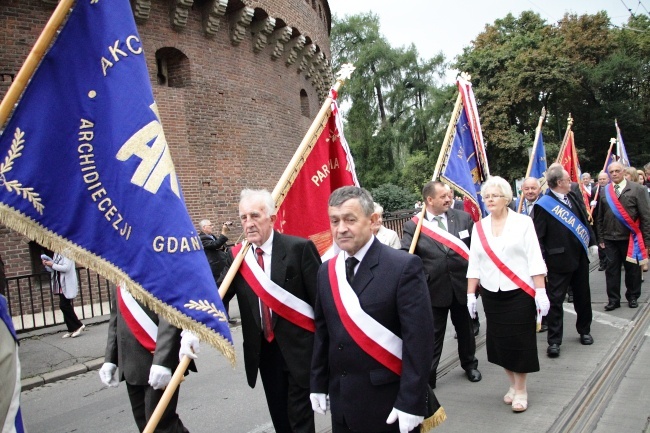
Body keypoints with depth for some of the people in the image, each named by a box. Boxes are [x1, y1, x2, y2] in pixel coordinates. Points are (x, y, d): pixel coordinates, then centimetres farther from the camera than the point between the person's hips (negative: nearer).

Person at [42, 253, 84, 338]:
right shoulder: (56, 254, 12)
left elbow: (66, 268, -22)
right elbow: (53, 269, 18)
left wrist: (52, 265, -17)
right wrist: (47, 265, 0)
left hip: (67, 285, -9)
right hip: (60, 285, 9)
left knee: (63, 306, -10)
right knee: (66, 307, 10)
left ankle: (78, 325, 2)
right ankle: (72, 329, 16)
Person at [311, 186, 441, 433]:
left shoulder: (404, 266, -14)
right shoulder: (326, 271, 4)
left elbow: (418, 340, -16)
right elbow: (322, 332, 11)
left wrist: (411, 402, -17)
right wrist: (318, 384, 10)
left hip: (389, 402, -5)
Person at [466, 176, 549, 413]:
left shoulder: (523, 222, -4)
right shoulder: (479, 227, 5)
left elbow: (535, 260, -7)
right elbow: (474, 264, 6)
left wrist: (541, 291, -11)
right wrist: (470, 294, 4)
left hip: (519, 293, -3)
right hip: (491, 294, 3)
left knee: (520, 340, 3)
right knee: (499, 341, 9)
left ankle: (521, 389, 20)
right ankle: (513, 383, 29)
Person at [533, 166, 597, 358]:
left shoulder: (573, 197, 8)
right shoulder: (543, 205, -13)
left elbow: (585, 220, 18)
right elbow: (538, 236, -14)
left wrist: (592, 242, 13)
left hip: (580, 256, 7)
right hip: (559, 260, -7)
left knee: (583, 297, 18)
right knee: (555, 300, 0)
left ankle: (584, 331, 37)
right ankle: (554, 341, 7)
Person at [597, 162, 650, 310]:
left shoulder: (637, 189, -3)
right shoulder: (604, 191, 6)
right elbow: (600, 217, 11)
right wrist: (601, 237, 8)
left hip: (630, 237, -2)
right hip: (610, 238, 2)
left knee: (632, 269, 9)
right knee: (612, 269, 5)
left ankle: (632, 297, 26)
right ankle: (613, 299, 14)